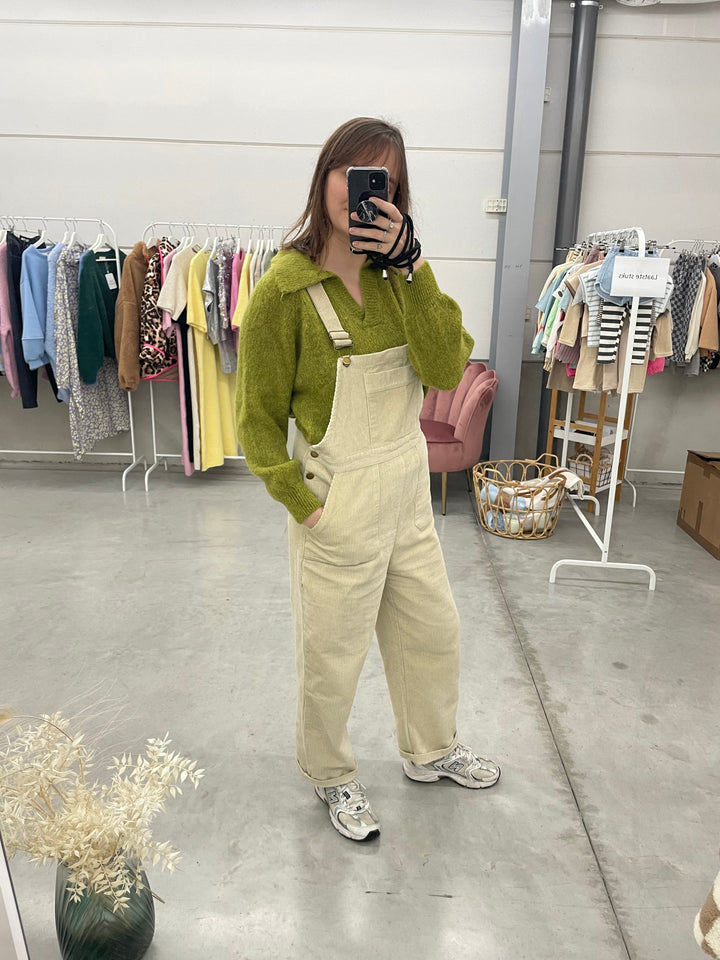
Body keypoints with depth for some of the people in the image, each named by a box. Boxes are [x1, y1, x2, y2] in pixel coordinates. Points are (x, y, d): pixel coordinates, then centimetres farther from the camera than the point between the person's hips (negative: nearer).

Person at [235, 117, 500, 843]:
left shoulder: (397, 273, 1)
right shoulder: (285, 288, -15)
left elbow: (446, 368, -13)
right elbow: (259, 418, -10)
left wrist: (410, 266, -18)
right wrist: (303, 504, -13)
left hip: (409, 485, 6)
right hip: (340, 500, -6)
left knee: (433, 632, 22)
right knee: (333, 657, 13)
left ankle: (431, 751, 51)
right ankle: (331, 779, 43)